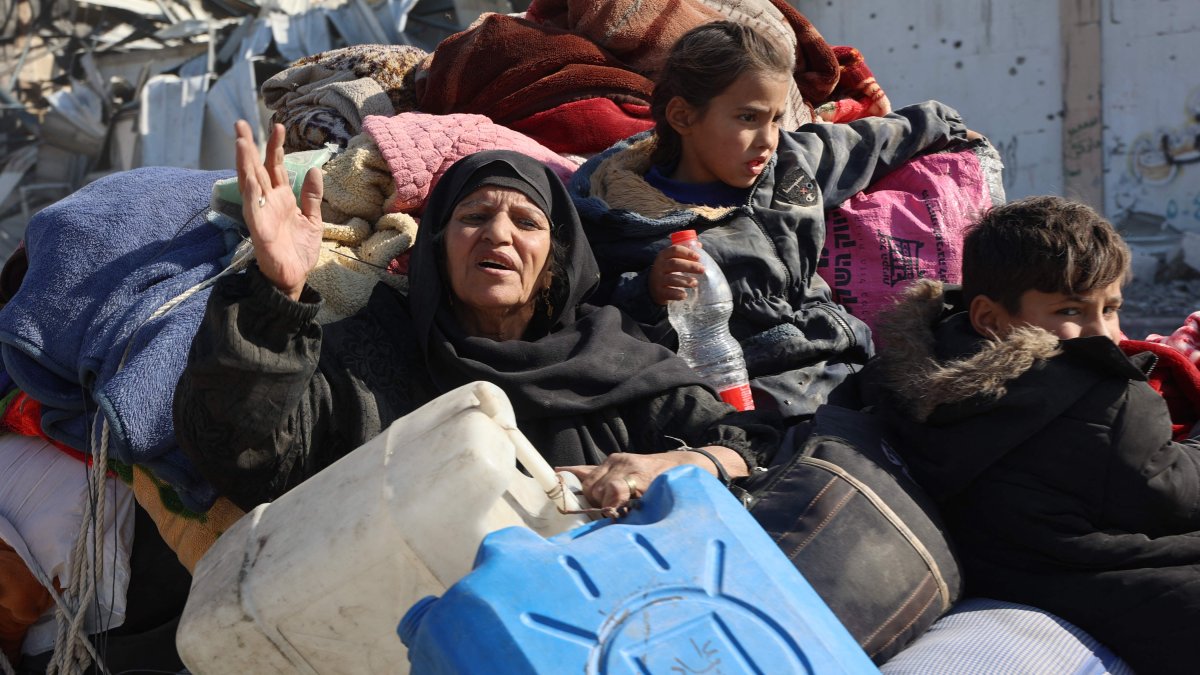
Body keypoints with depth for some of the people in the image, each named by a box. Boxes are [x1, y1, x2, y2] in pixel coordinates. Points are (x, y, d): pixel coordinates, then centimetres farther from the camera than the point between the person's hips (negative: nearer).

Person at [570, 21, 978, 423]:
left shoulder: (792, 162, 15)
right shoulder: (620, 219, -2)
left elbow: (870, 141, 34)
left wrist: (945, 127, 50)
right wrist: (648, 293, -22)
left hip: (841, 370, 6)